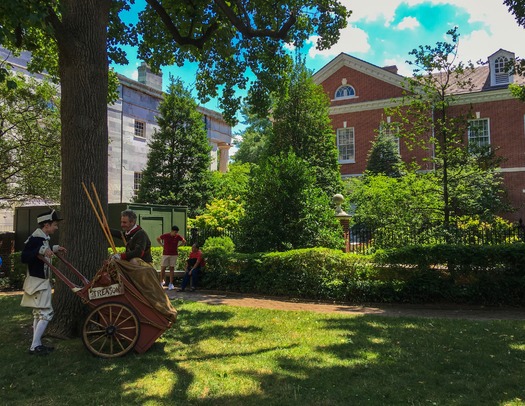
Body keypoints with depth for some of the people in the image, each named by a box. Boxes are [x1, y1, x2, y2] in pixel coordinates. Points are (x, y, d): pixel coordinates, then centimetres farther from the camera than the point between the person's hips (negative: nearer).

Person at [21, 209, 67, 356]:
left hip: (41, 281, 11)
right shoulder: (35, 238, -19)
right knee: (46, 313, -8)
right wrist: (41, 250, -38)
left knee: (39, 313, 14)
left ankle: (37, 344, 22)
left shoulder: (43, 238, 10)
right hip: (37, 282, -11)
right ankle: (34, 346, -2)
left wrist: (54, 249, 19)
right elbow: (24, 257, -27)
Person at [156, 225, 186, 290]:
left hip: (174, 254, 1)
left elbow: (184, 241, 13)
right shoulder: (165, 235, -7)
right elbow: (158, 239, 10)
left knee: (172, 268, 2)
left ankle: (171, 284, 6)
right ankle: (162, 281, 17)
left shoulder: (178, 236, -4)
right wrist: (162, 245, 2)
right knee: (163, 268, -2)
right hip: (165, 254, -1)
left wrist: (178, 246, 4)